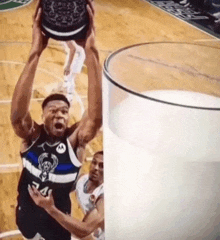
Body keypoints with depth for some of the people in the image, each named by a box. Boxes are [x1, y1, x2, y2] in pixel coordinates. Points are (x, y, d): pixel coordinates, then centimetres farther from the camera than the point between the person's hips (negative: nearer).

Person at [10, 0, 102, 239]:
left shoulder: (75, 140, -21)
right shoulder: (31, 136, -19)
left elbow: (96, 115, -42)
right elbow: (17, 113, -42)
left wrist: (90, 50, -52)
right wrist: (36, 51, -52)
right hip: (27, 214, 2)